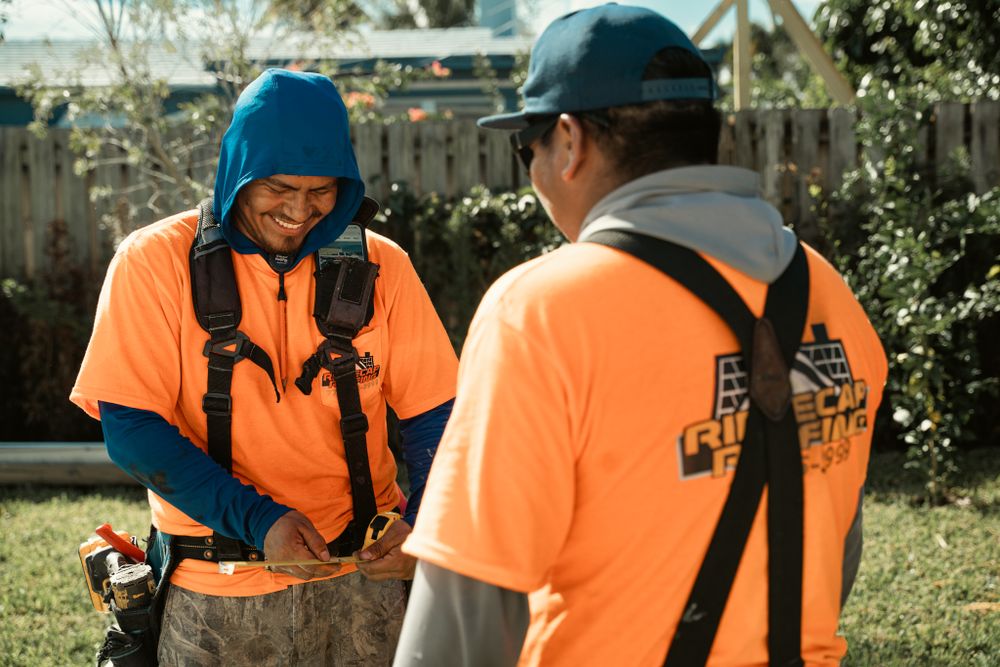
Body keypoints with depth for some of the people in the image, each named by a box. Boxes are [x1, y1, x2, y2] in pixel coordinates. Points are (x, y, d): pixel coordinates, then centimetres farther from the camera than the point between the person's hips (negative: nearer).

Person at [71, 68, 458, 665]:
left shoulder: (379, 266, 1)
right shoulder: (154, 261, -6)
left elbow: (434, 416, 3)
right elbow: (130, 428, -11)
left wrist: (423, 525, -16)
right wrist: (257, 519, -20)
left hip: (359, 579, 2)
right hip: (212, 597, -2)